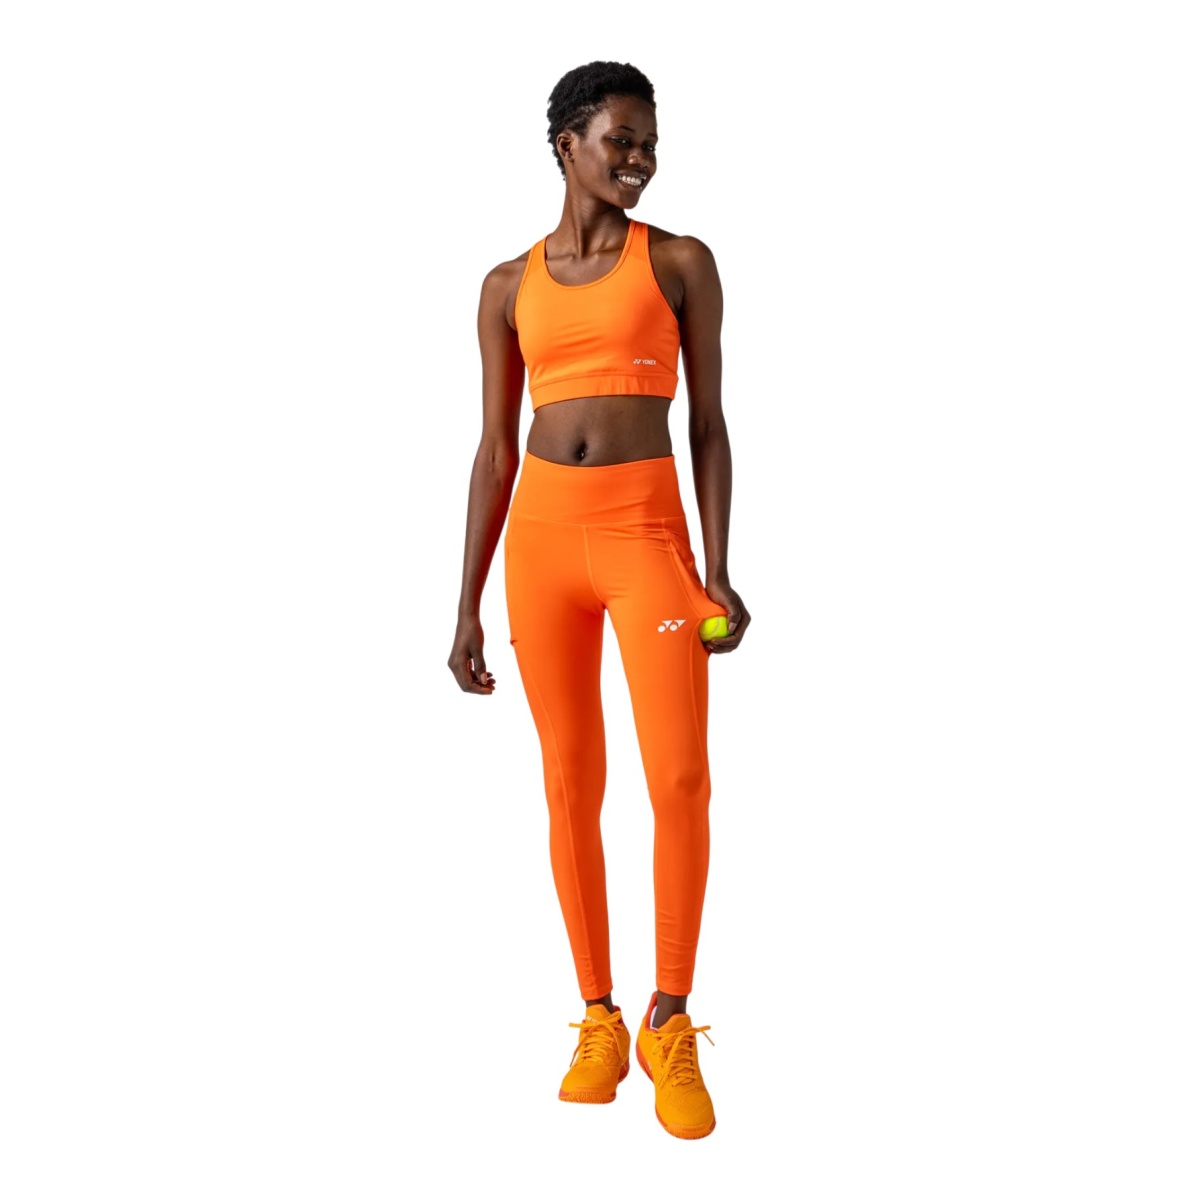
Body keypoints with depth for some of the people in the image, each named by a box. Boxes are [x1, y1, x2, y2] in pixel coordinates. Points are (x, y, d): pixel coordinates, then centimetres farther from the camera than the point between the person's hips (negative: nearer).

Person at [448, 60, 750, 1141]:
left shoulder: (682, 261, 5)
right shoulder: (509, 287, 11)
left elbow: (709, 424, 3)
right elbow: (495, 450, 10)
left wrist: (716, 572, -8)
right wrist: (467, 607, 6)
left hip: (647, 533, -2)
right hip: (542, 538, 2)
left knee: (681, 780, -13)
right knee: (573, 786, 5)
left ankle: (671, 1024, 5)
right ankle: (599, 1023, 18)